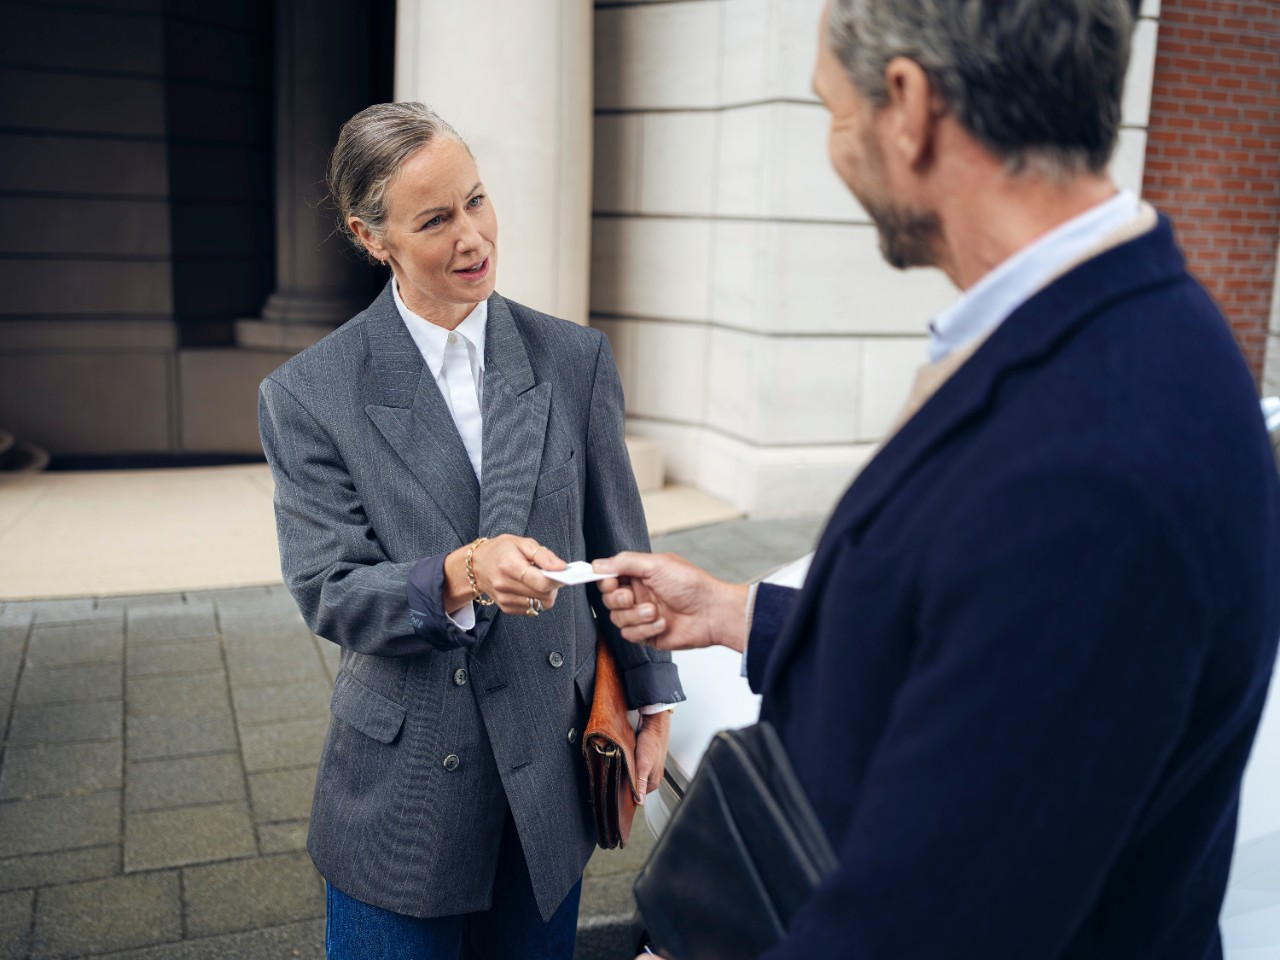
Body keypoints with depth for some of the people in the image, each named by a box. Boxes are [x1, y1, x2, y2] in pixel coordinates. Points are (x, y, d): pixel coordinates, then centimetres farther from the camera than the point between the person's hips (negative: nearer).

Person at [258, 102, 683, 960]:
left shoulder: (577, 359, -2)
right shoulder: (308, 396, -8)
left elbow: (618, 547, 5)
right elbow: (328, 595, -10)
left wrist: (653, 702, 9)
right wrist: (458, 576, -28)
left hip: (553, 774, 2)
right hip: (404, 786, -2)